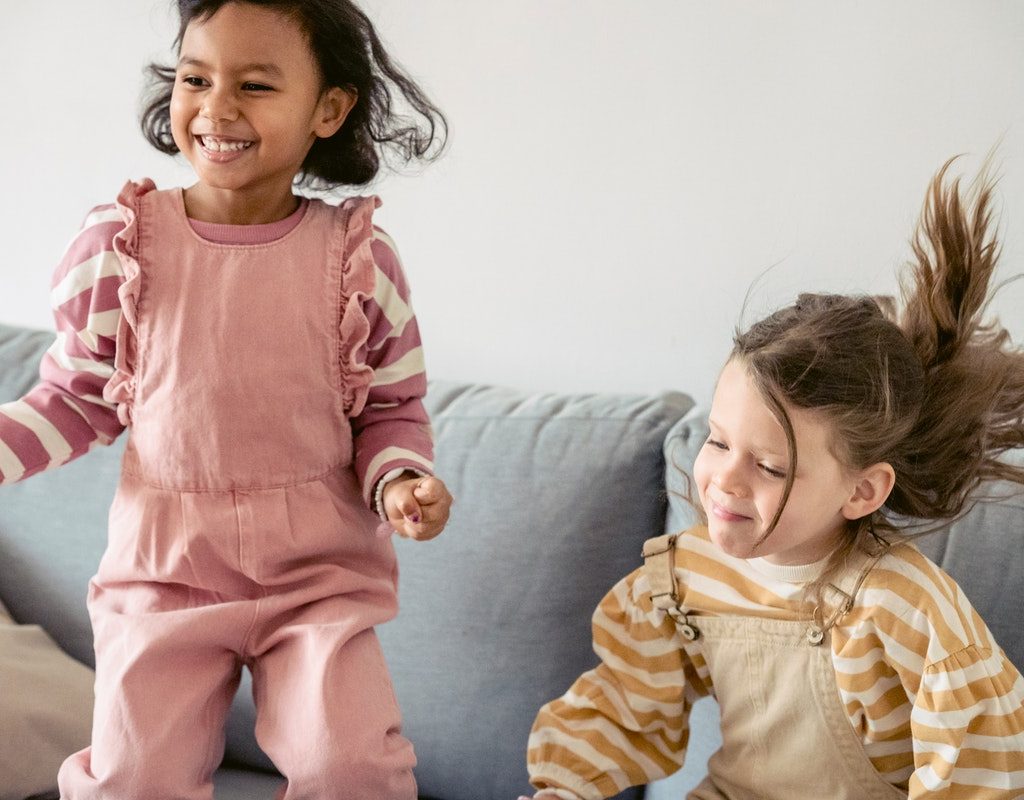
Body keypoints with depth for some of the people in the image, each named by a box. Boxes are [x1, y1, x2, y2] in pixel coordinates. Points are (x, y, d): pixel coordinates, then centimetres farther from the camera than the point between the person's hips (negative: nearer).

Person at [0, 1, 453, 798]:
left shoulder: (359, 255, -5)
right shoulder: (121, 243, -4)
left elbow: (391, 408, 4)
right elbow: (79, 396, 6)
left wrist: (400, 480, -15)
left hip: (321, 568, 0)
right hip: (164, 563, 1)